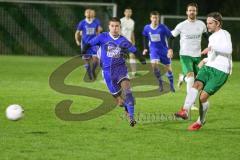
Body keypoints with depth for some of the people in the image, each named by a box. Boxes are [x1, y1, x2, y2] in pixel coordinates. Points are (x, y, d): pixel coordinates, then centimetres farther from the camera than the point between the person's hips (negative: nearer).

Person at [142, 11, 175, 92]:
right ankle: (160, 83, -4)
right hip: (154, 50, 1)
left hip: (164, 50, -1)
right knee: (154, 64, -22)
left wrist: (170, 49, -19)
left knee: (168, 67, 6)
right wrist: (145, 48, 9)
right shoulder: (147, 28, -6)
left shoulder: (163, 27, -17)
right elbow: (145, 38, 14)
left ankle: (171, 85, 26)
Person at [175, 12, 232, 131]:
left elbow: (228, 50, -24)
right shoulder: (211, 37, 22)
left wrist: (211, 47, -31)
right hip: (208, 67, 7)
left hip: (220, 72, -7)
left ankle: (201, 121, 12)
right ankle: (185, 111, -39)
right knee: (196, 85, -22)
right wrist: (205, 60, 21)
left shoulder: (224, 34, -5)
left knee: (203, 96, -11)